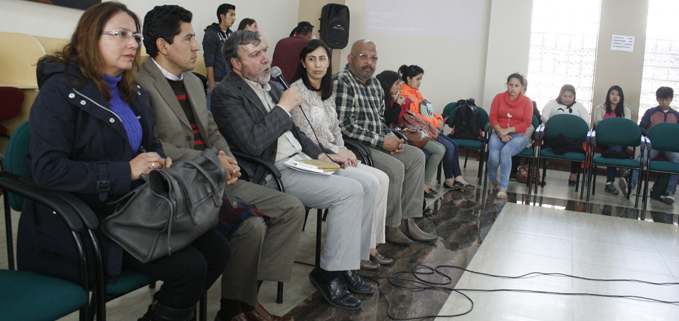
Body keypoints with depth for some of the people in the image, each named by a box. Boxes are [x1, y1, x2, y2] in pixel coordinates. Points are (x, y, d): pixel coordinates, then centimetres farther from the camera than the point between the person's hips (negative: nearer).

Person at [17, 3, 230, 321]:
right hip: (84, 220, -8)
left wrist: (161, 162, 3)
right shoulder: (62, 89, -10)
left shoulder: (132, 91, 14)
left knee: (217, 249, -7)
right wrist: (126, 172, -21)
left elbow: (151, 144, 28)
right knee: (188, 266, -21)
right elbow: (47, 169, -20)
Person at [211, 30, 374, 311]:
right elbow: (252, 142, -23)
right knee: (349, 191, -22)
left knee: (367, 186, -3)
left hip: (300, 161, 9)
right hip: (271, 173, -9)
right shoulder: (227, 93, -10)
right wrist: (284, 106, -15)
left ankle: (349, 264, 6)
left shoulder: (268, 86, 18)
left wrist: (320, 155, 11)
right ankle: (329, 274, -9)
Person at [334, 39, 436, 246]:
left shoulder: (374, 83, 14)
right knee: (395, 168, -25)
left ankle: (407, 220, 1)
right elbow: (345, 126, -22)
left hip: (377, 143, 10)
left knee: (416, 157, 3)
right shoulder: (342, 82, -14)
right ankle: (391, 227, -7)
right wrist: (382, 142, -19)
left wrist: (392, 138, 2)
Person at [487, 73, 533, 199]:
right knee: (493, 156, -28)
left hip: (518, 135, -1)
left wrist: (507, 130, -13)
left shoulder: (526, 101, 6)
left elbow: (526, 123, -2)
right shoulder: (499, 98, 10)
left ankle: (503, 188, -32)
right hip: (498, 133, 1)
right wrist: (500, 132, -12)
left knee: (506, 151, -35)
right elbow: (492, 117, 4)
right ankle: (493, 180, 7)